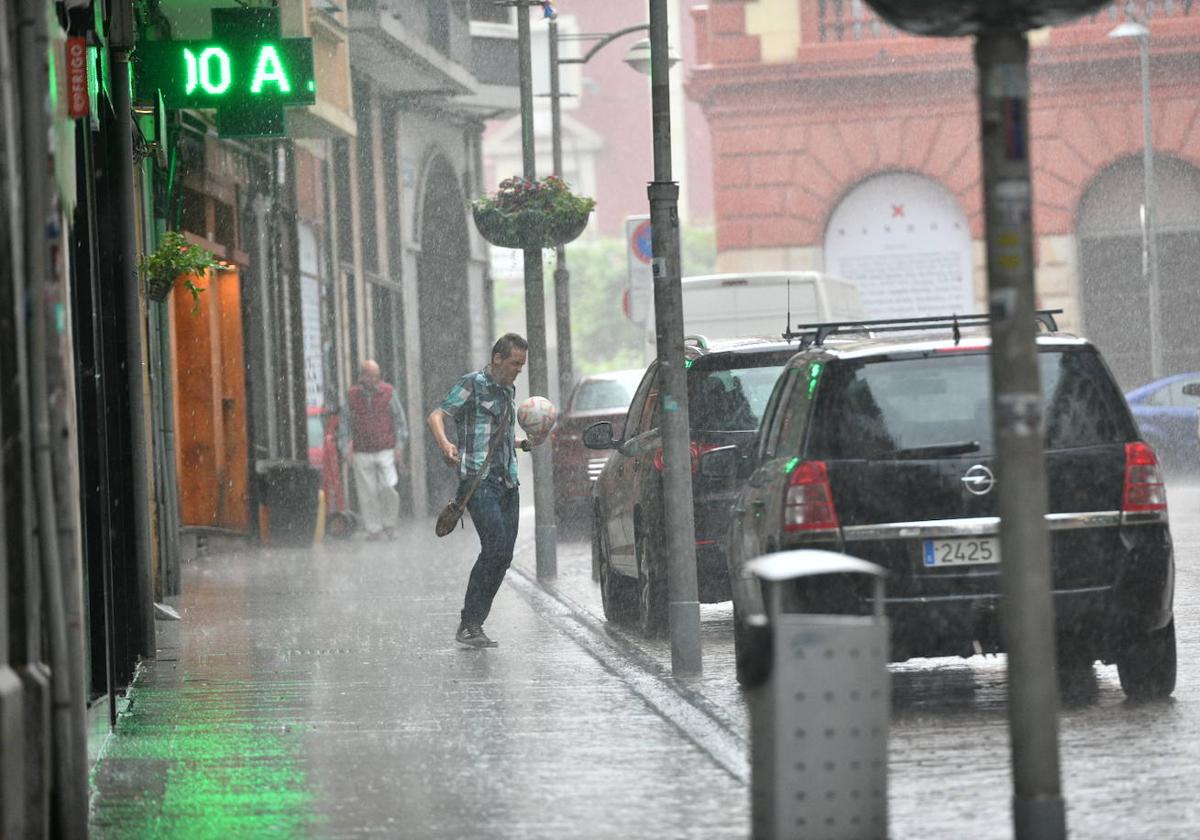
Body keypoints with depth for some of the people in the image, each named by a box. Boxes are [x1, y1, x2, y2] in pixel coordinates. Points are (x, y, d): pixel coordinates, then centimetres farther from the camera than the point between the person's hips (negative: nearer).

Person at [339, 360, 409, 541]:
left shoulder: (389, 393, 0)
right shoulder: (352, 396, 2)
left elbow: (400, 420, 5)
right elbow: (345, 424, 7)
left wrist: (399, 447, -2)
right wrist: (345, 452, 2)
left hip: (386, 451, -1)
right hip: (362, 454, 1)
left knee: (387, 489, -13)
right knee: (367, 493, -2)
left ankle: (389, 524, 6)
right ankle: (374, 530, 6)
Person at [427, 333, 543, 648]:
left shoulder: (509, 391, 21)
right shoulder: (472, 385, -3)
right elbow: (435, 416, -13)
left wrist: (526, 444, 21)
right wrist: (444, 443, -31)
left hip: (507, 481, 8)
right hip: (479, 480, -8)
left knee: (503, 556, 1)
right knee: (495, 546, -21)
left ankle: (472, 625, 7)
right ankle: (469, 624, -17)